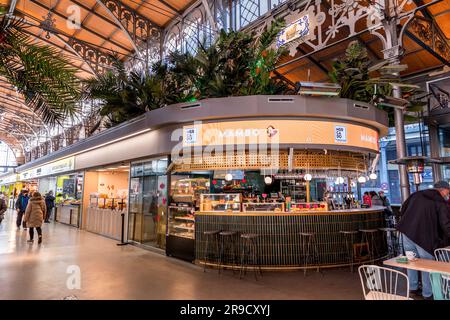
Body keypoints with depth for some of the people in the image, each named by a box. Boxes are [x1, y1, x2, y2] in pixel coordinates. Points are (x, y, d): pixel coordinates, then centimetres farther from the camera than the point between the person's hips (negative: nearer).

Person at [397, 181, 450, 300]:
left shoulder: (416, 195, 12)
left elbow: (403, 209, 18)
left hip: (407, 232, 5)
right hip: (424, 237, -5)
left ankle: (413, 288, 31)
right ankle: (428, 294, 19)